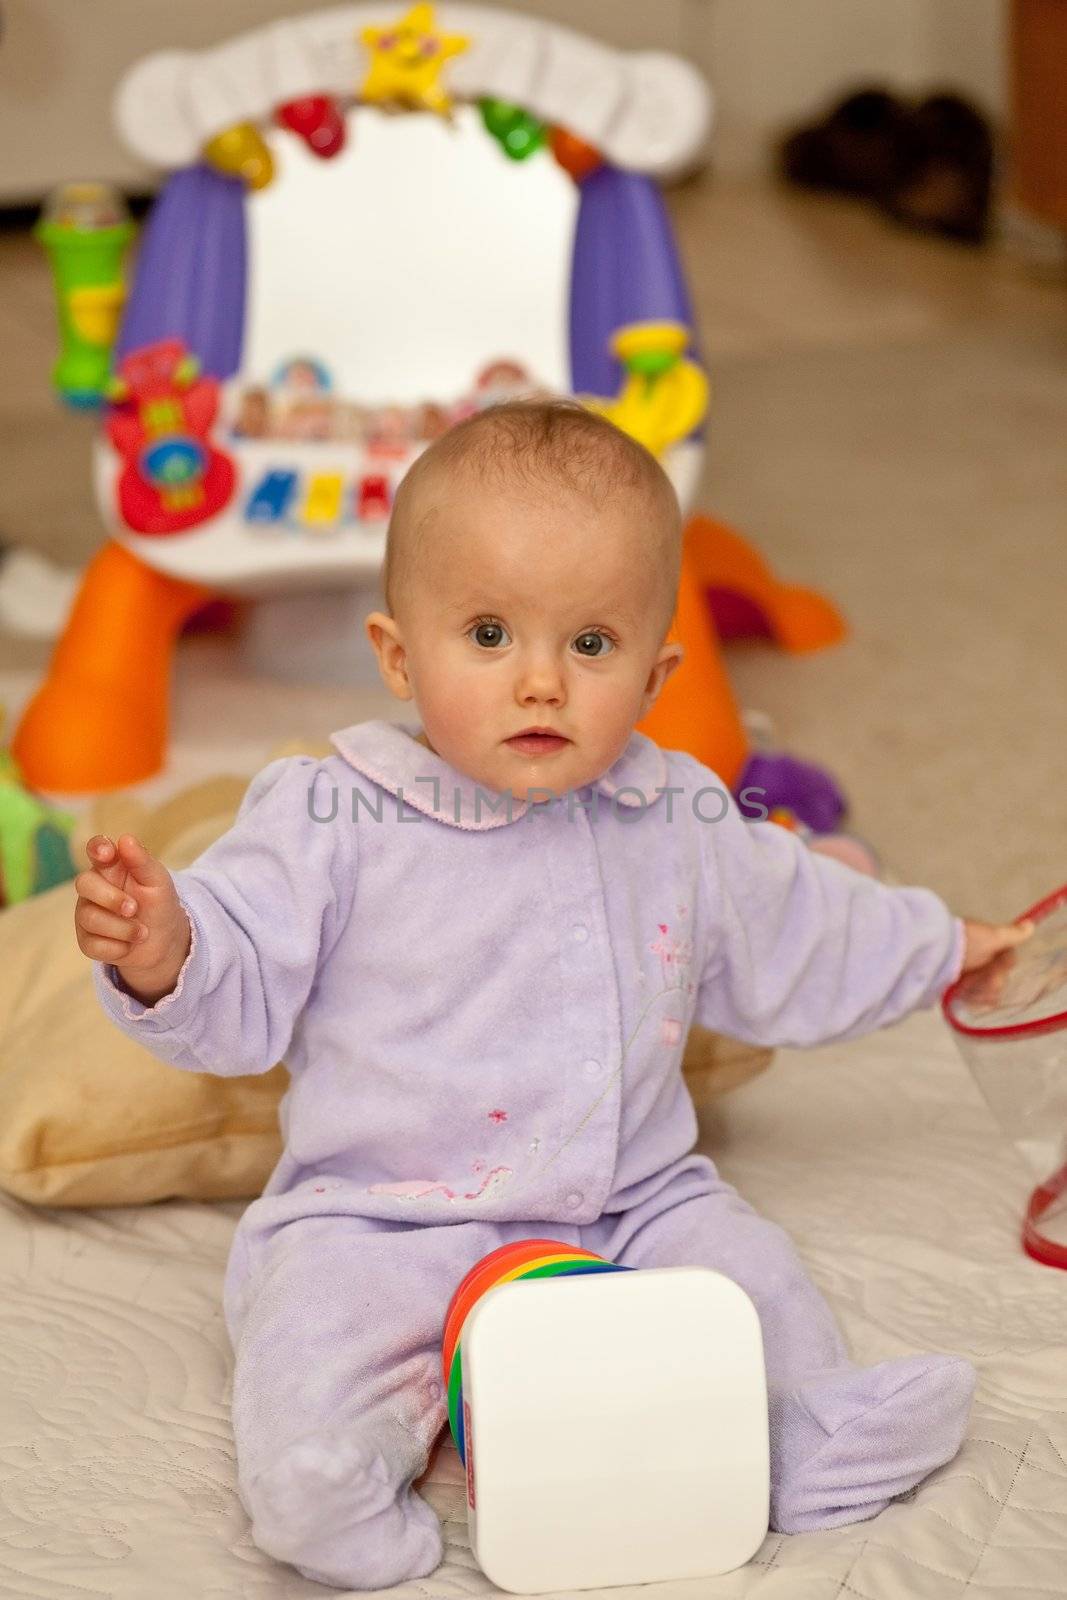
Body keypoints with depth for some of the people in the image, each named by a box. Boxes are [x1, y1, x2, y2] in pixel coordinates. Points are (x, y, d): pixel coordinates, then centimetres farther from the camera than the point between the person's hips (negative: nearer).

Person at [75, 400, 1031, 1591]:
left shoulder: (683, 824, 5)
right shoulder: (332, 823, -10)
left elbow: (795, 936, 24)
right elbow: (239, 997, -10)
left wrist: (940, 949, 32)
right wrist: (160, 951, -32)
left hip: (632, 1210, 5)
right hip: (379, 1229, -4)